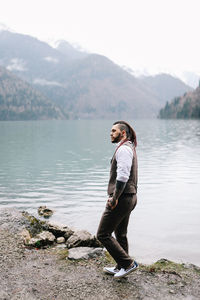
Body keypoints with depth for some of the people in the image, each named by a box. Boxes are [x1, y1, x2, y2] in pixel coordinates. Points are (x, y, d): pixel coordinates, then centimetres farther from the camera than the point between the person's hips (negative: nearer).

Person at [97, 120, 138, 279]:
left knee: (103, 234, -2)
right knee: (120, 234, 19)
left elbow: (122, 176, -26)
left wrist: (114, 198, -18)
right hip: (130, 197, 10)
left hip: (122, 199, -10)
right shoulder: (129, 148, 17)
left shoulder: (123, 149, -16)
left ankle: (128, 263, 1)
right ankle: (121, 267, 30)